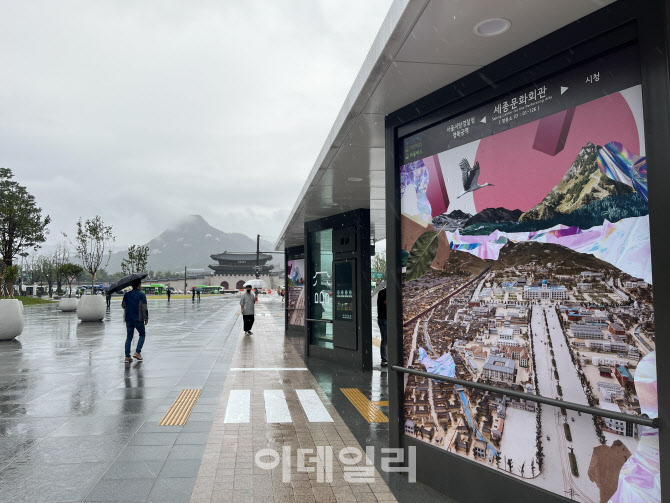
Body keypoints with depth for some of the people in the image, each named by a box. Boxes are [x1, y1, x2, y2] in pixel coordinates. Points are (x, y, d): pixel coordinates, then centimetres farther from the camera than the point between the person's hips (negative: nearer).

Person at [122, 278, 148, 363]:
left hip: (128, 319, 4)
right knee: (142, 335, 13)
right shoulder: (141, 294, -10)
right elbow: (144, 308, -13)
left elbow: (123, 306, 15)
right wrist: (146, 318, -5)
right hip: (138, 319, -4)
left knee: (129, 337, 10)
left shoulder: (127, 295, 4)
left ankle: (127, 356, 6)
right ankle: (137, 352, 0)